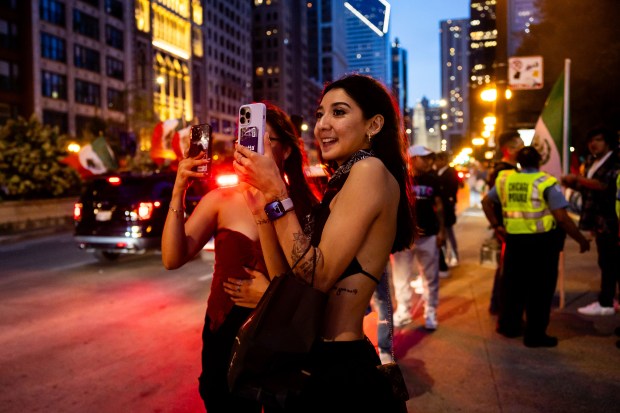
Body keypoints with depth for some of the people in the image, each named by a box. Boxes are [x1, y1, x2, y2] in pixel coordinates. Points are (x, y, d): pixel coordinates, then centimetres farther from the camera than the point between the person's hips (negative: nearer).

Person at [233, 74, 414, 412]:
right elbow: (293, 283, 7)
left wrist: (277, 192, -19)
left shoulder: (370, 169, -14)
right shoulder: (342, 184, 13)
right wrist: (263, 208, 1)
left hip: (341, 372, -9)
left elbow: (318, 277, -20)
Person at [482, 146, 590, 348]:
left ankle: (508, 325, 32)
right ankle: (535, 334, 17)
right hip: (542, 240, -4)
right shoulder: (546, 182, -12)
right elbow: (562, 218, -16)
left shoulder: (505, 179, 2)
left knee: (513, 284, 19)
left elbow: (486, 201, 12)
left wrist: (496, 225, 14)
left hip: (514, 239, 5)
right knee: (540, 288, 8)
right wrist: (582, 240, -6)